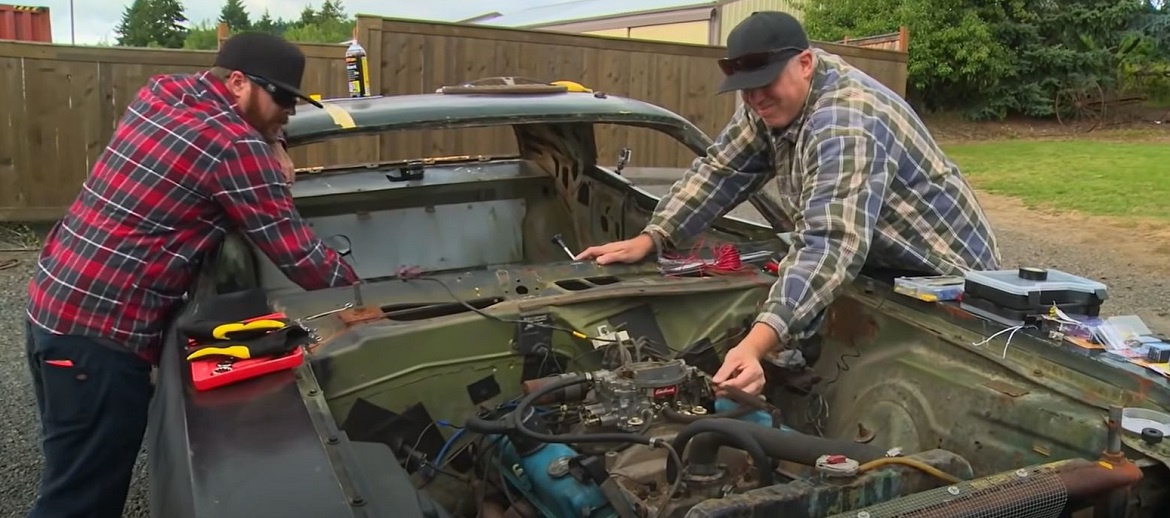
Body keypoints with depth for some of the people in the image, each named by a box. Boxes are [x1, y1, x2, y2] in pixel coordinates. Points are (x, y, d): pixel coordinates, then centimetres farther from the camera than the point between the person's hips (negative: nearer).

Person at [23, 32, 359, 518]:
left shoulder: (161, 92, 9)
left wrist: (272, 147, 12)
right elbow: (299, 257, -14)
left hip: (52, 303, 9)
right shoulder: (236, 147, -17)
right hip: (102, 331, -9)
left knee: (73, 476, 21)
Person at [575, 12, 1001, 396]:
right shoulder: (772, 102, -5)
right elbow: (720, 171, 1)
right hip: (881, 273, 8)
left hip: (944, 281, -8)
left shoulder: (845, 124, -34)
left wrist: (756, 345, -57)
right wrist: (649, 239, -12)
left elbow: (831, 246, -46)